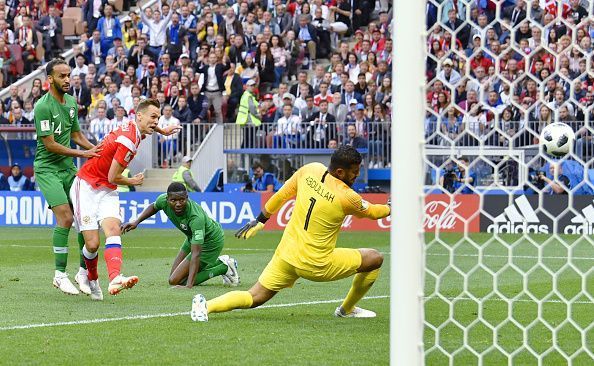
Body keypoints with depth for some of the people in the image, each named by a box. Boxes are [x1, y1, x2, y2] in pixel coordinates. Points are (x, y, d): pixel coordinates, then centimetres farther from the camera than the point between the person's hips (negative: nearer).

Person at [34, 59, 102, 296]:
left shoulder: (71, 102, 9)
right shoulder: (43, 107, -16)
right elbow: (50, 144, -18)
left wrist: (96, 149, 5)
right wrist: (82, 154, -20)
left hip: (68, 168, 7)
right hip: (47, 169, -7)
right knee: (65, 218, -17)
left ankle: (83, 272, 10)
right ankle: (60, 275, -7)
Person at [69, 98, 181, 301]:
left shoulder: (133, 128, 4)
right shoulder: (129, 140, -23)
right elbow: (113, 178, -19)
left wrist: (162, 130, 48)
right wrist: (133, 182, 1)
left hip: (107, 191, 8)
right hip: (86, 187, -8)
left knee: (113, 230, -19)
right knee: (93, 244, -11)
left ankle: (115, 278, -39)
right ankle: (92, 279, 20)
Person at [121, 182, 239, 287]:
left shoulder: (196, 217, -42)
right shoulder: (163, 200, -22)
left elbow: (196, 254, -44)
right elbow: (153, 207, 8)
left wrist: (189, 285, -50)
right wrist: (136, 222, -6)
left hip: (211, 243, -8)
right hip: (192, 238, 8)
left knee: (176, 281, -9)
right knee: (174, 275, 15)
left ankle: (224, 267, 2)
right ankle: (219, 262, 25)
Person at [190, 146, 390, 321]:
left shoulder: (310, 170, -2)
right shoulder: (346, 197, -16)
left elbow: (281, 195, 9)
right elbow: (372, 212, 5)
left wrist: (260, 220, 22)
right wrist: (391, 208, 25)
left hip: (286, 255, 5)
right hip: (318, 265, -5)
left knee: (254, 298, 9)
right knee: (375, 258, 11)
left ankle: (206, 305, -15)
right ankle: (347, 309, 26)